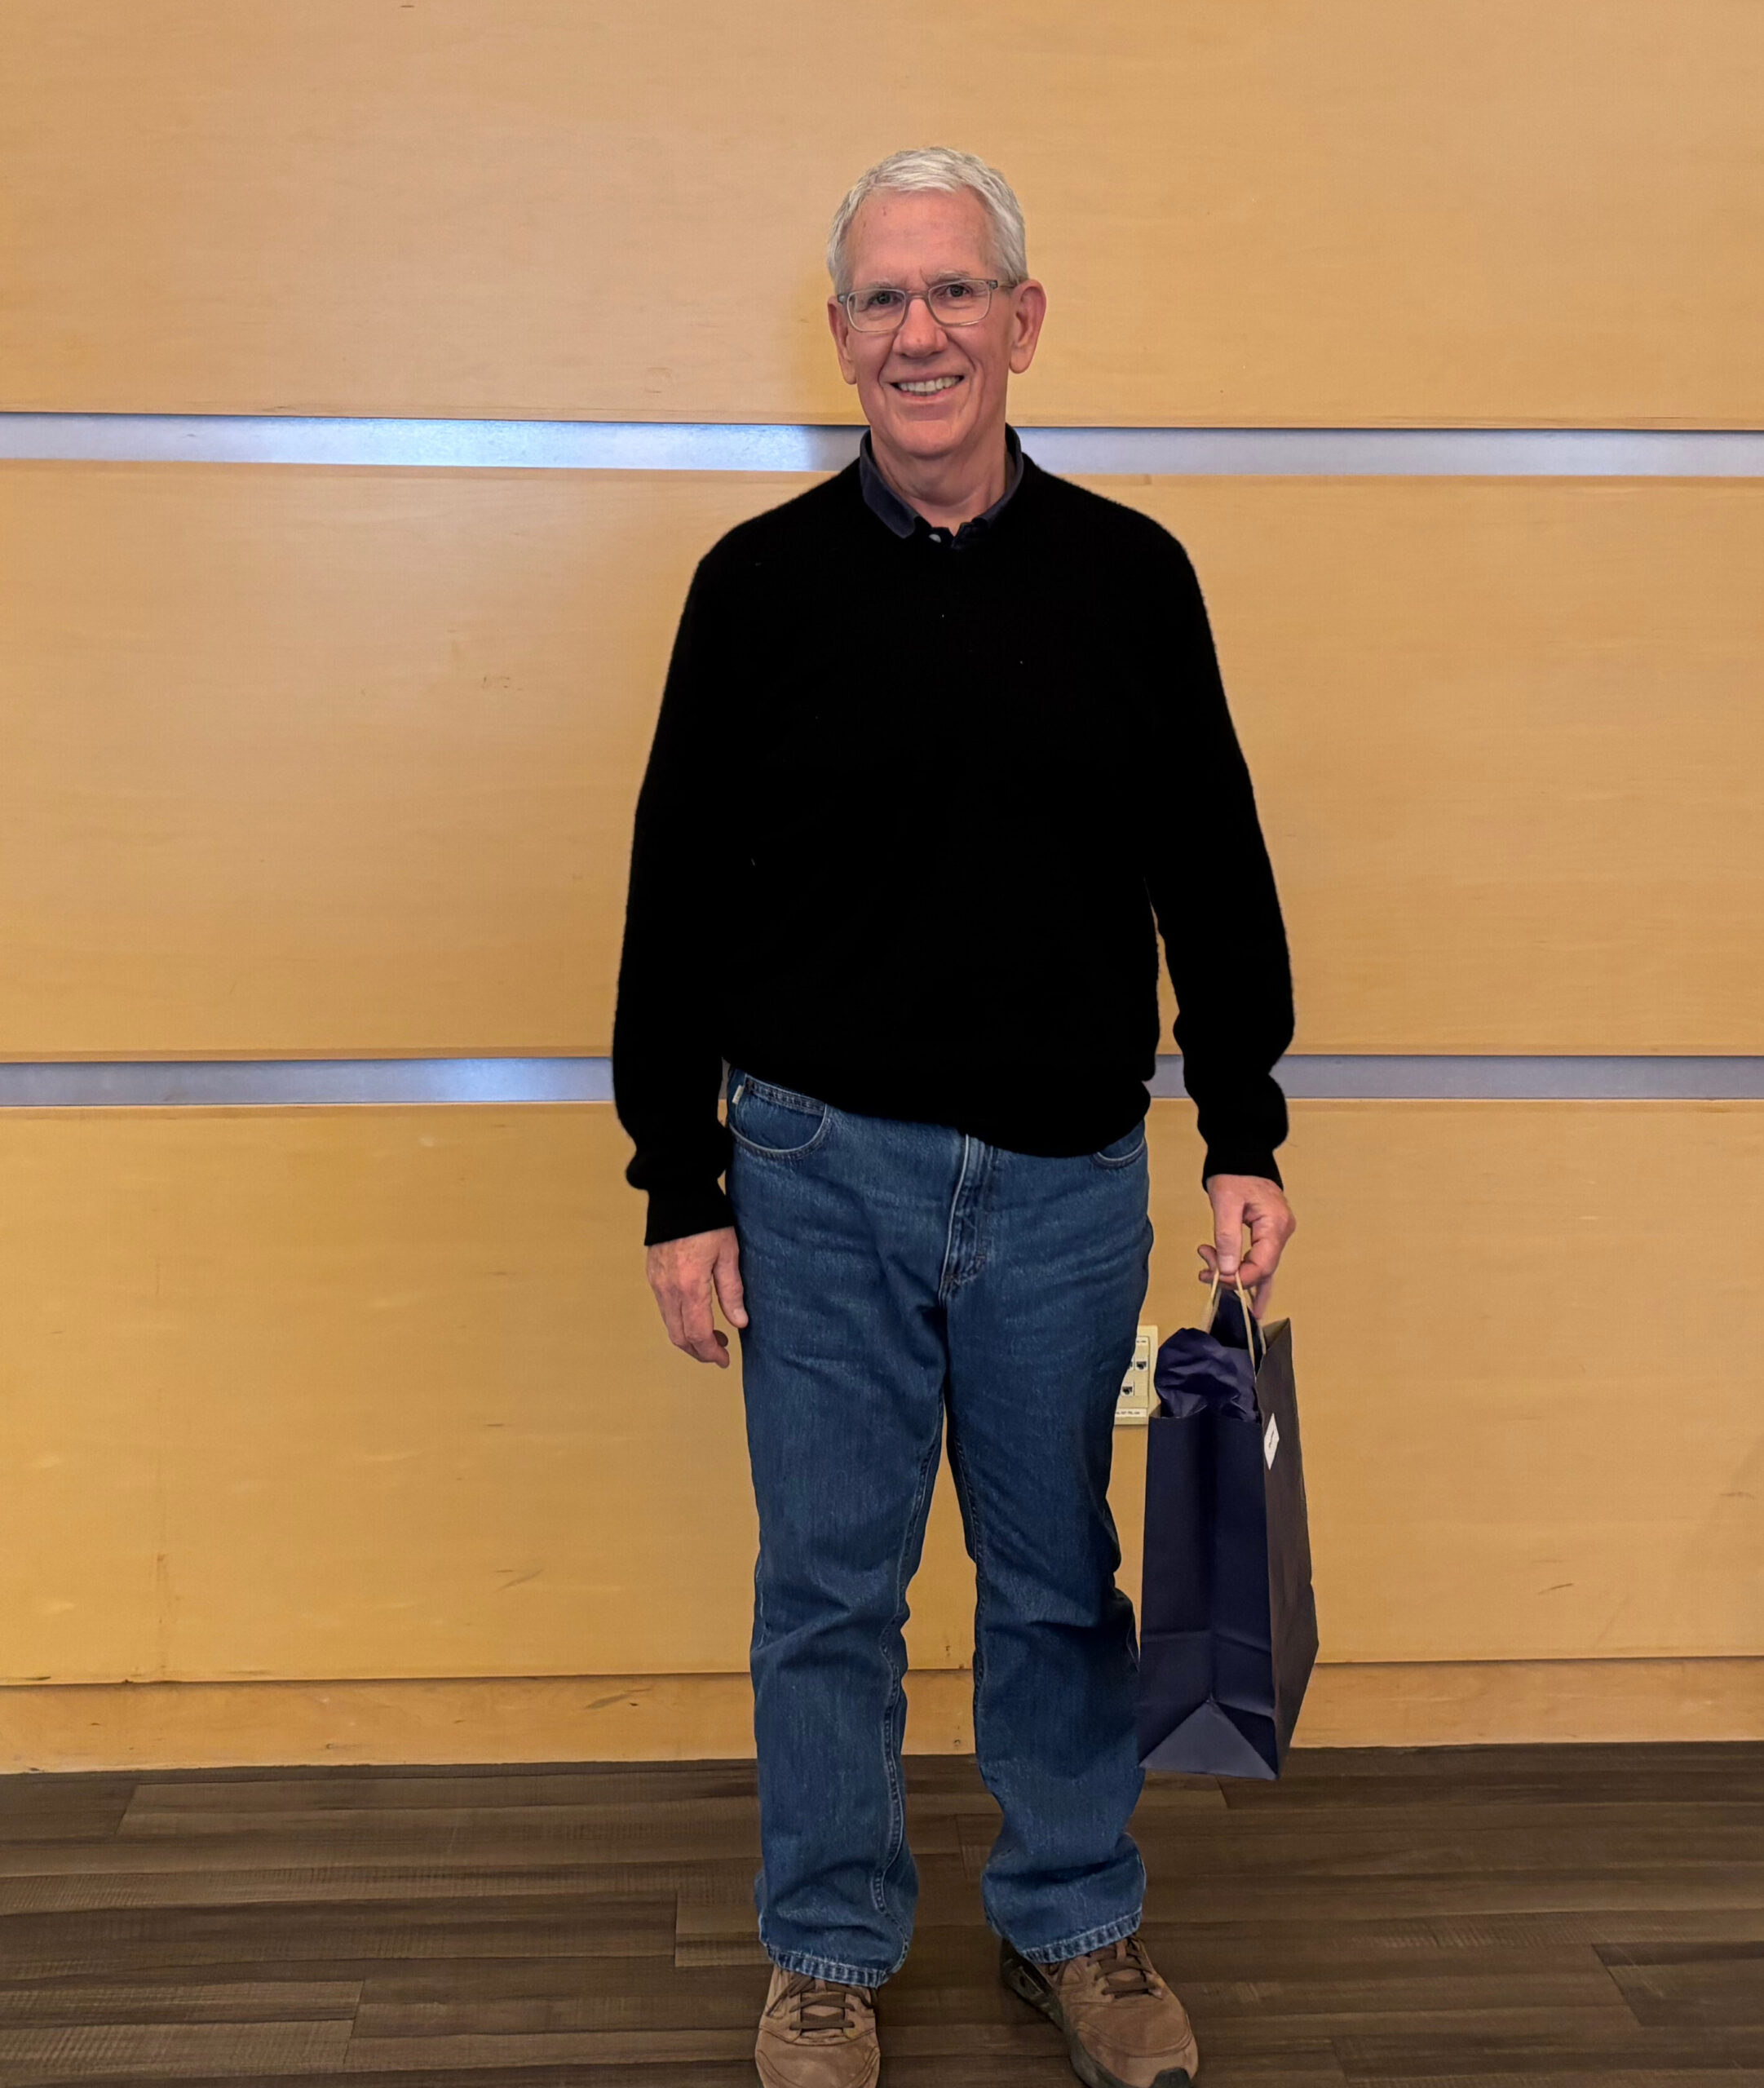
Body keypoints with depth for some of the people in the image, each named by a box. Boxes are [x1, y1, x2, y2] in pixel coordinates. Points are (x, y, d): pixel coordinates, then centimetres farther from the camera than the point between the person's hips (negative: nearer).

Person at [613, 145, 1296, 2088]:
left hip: (1067, 1180, 1)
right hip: (823, 1175, -1)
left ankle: (1075, 1924, 33)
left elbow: (1213, 876, 5)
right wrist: (678, 1189, -3)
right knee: (829, 1587, 9)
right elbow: (679, 900, -1)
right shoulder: (763, 581, -3)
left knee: (1060, 1582, 14)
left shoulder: (1130, 576, 1)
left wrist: (1245, 1143, 1)